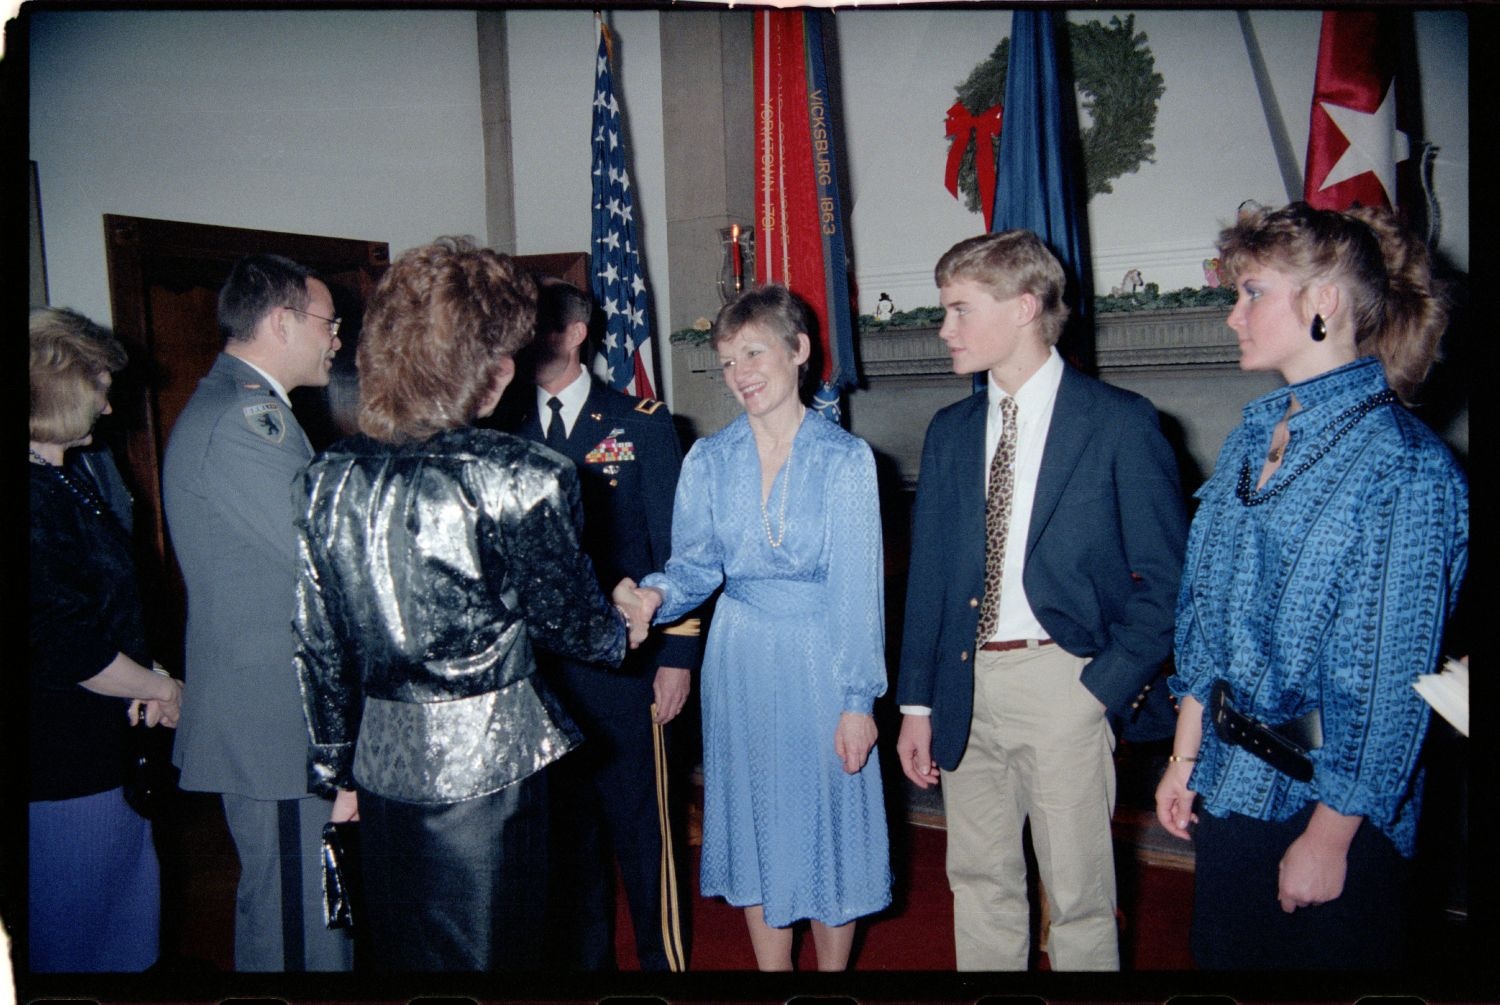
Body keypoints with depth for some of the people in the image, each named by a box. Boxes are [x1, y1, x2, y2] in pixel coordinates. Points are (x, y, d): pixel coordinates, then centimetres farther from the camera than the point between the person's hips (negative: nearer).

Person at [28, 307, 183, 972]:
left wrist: (145, 679, 2)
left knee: (124, 925, 21)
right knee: (79, 941, 7)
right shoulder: (39, 498, -22)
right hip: (65, 767, -10)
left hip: (100, 751, 10)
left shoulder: (63, 482, 11)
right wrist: (161, 687, -8)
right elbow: (69, 647, -24)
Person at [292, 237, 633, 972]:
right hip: (487, 766, -5)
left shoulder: (329, 479, -3)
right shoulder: (516, 478, -18)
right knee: (486, 952, 12)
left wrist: (337, 769, 15)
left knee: (400, 948, 21)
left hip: (383, 764, 5)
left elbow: (318, 648, 4)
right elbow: (573, 625, -6)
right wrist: (624, 627, 16)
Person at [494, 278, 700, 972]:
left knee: (640, 823, 8)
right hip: (534, 668, 3)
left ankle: (663, 957, 27)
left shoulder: (641, 422, -1)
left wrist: (677, 655, -7)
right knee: (563, 823, 14)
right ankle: (580, 955, 32)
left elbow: (675, 548, -2)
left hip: (622, 662, -2)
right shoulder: (503, 427, 5)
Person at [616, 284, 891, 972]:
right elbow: (695, 565, 1)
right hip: (739, 663, 3)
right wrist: (656, 594, -21)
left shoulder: (845, 457, -7)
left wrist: (858, 699, -13)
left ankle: (833, 966, 30)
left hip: (821, 658, -2)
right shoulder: (708, 460, 2)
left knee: (829, 819, 9)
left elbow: (857, 586, -10)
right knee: (756, 823, 13)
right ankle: (771, 967, 32)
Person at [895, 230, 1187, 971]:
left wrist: (1108, 687, -13)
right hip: (965, 686, 5)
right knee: (979, 884, 15)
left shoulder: (1119, 421, -5)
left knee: (1078, 896, 7)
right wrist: (916, 702, 6)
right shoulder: (949, 432, 10)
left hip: (1061, 680, -4)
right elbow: (927, 574, 10)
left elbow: (1164, 577, -5)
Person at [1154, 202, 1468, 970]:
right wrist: (1186, 756, 9)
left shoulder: (1401, 465, -16)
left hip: (1329, 799, -6)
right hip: (1232, 784, 7)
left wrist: (1331, 835, -13)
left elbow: (1392, 676, -16)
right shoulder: (1255, 434, 5)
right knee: (1222, 952, 18)